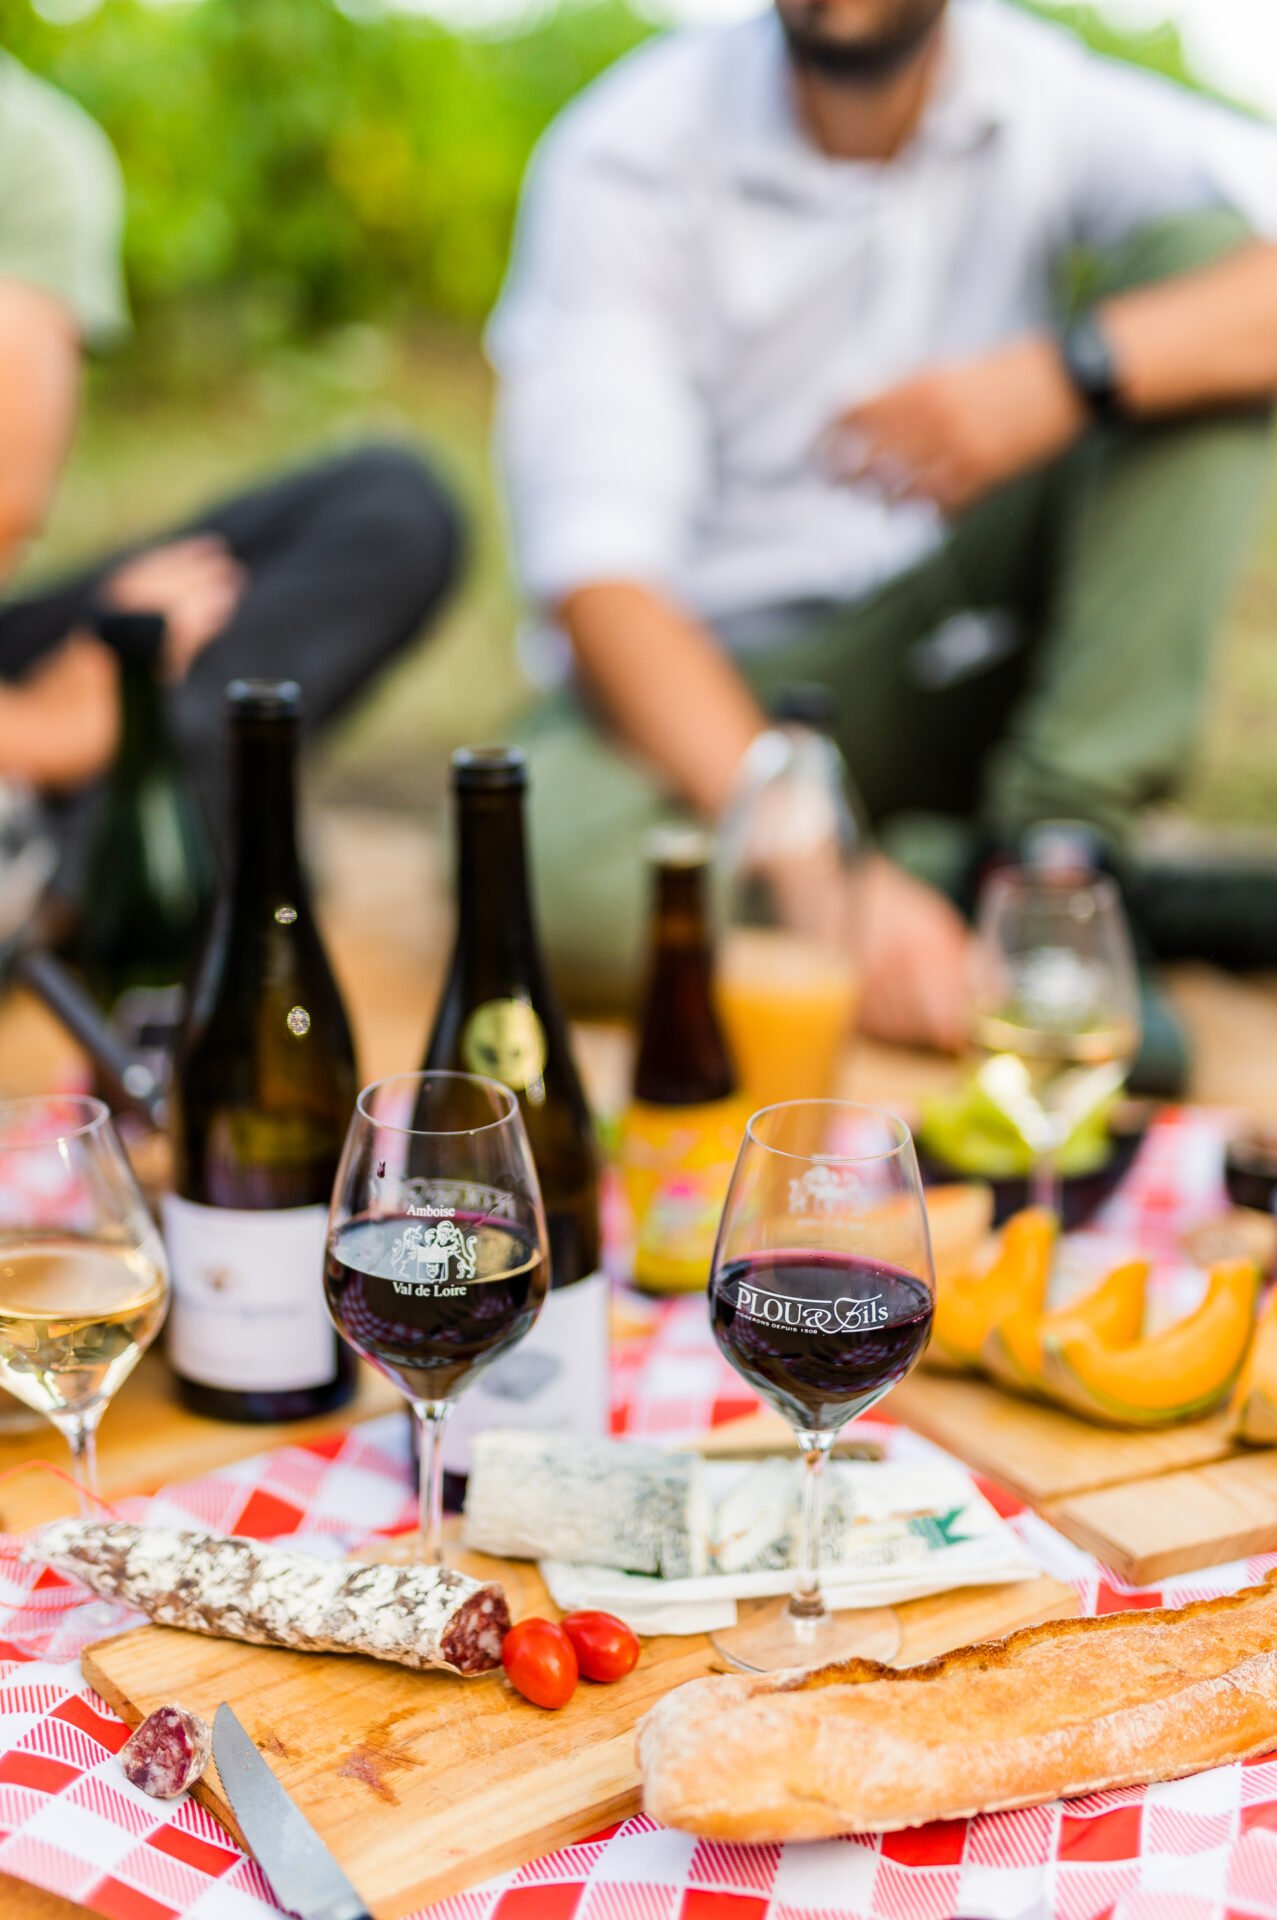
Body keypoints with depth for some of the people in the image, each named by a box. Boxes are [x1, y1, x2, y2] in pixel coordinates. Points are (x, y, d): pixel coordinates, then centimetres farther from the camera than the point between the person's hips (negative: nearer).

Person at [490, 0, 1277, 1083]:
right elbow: (597, 577, -22)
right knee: (547, 866, -37)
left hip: (953, 670, 3)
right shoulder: (626, 160, -12)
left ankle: (1056, 840, -21)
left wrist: (1071, 373, -35)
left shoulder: (1046, 101, -3)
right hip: (709, 686, -2)